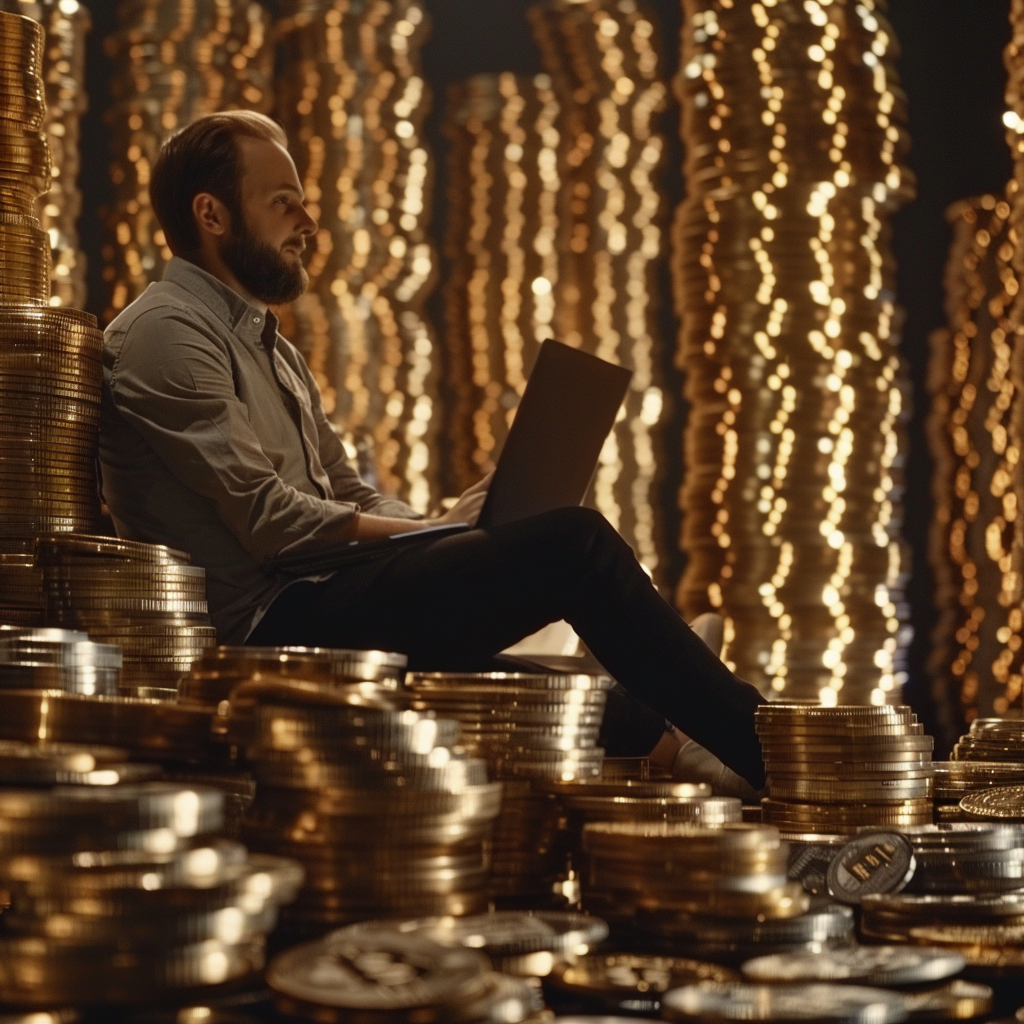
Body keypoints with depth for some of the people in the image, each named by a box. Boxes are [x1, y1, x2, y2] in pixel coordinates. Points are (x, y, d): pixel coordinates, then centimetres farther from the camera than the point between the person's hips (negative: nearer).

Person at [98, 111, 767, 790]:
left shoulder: (270, 349, 25)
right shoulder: (168, 332, -6)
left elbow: (354, 500, 21)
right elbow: (268, 518, -16)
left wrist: (458, 527, 2)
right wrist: (437, 531, -10)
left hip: (316, 599, 10)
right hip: (269, 622, -10)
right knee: (571, 544, -17)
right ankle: (767, 755, -12)